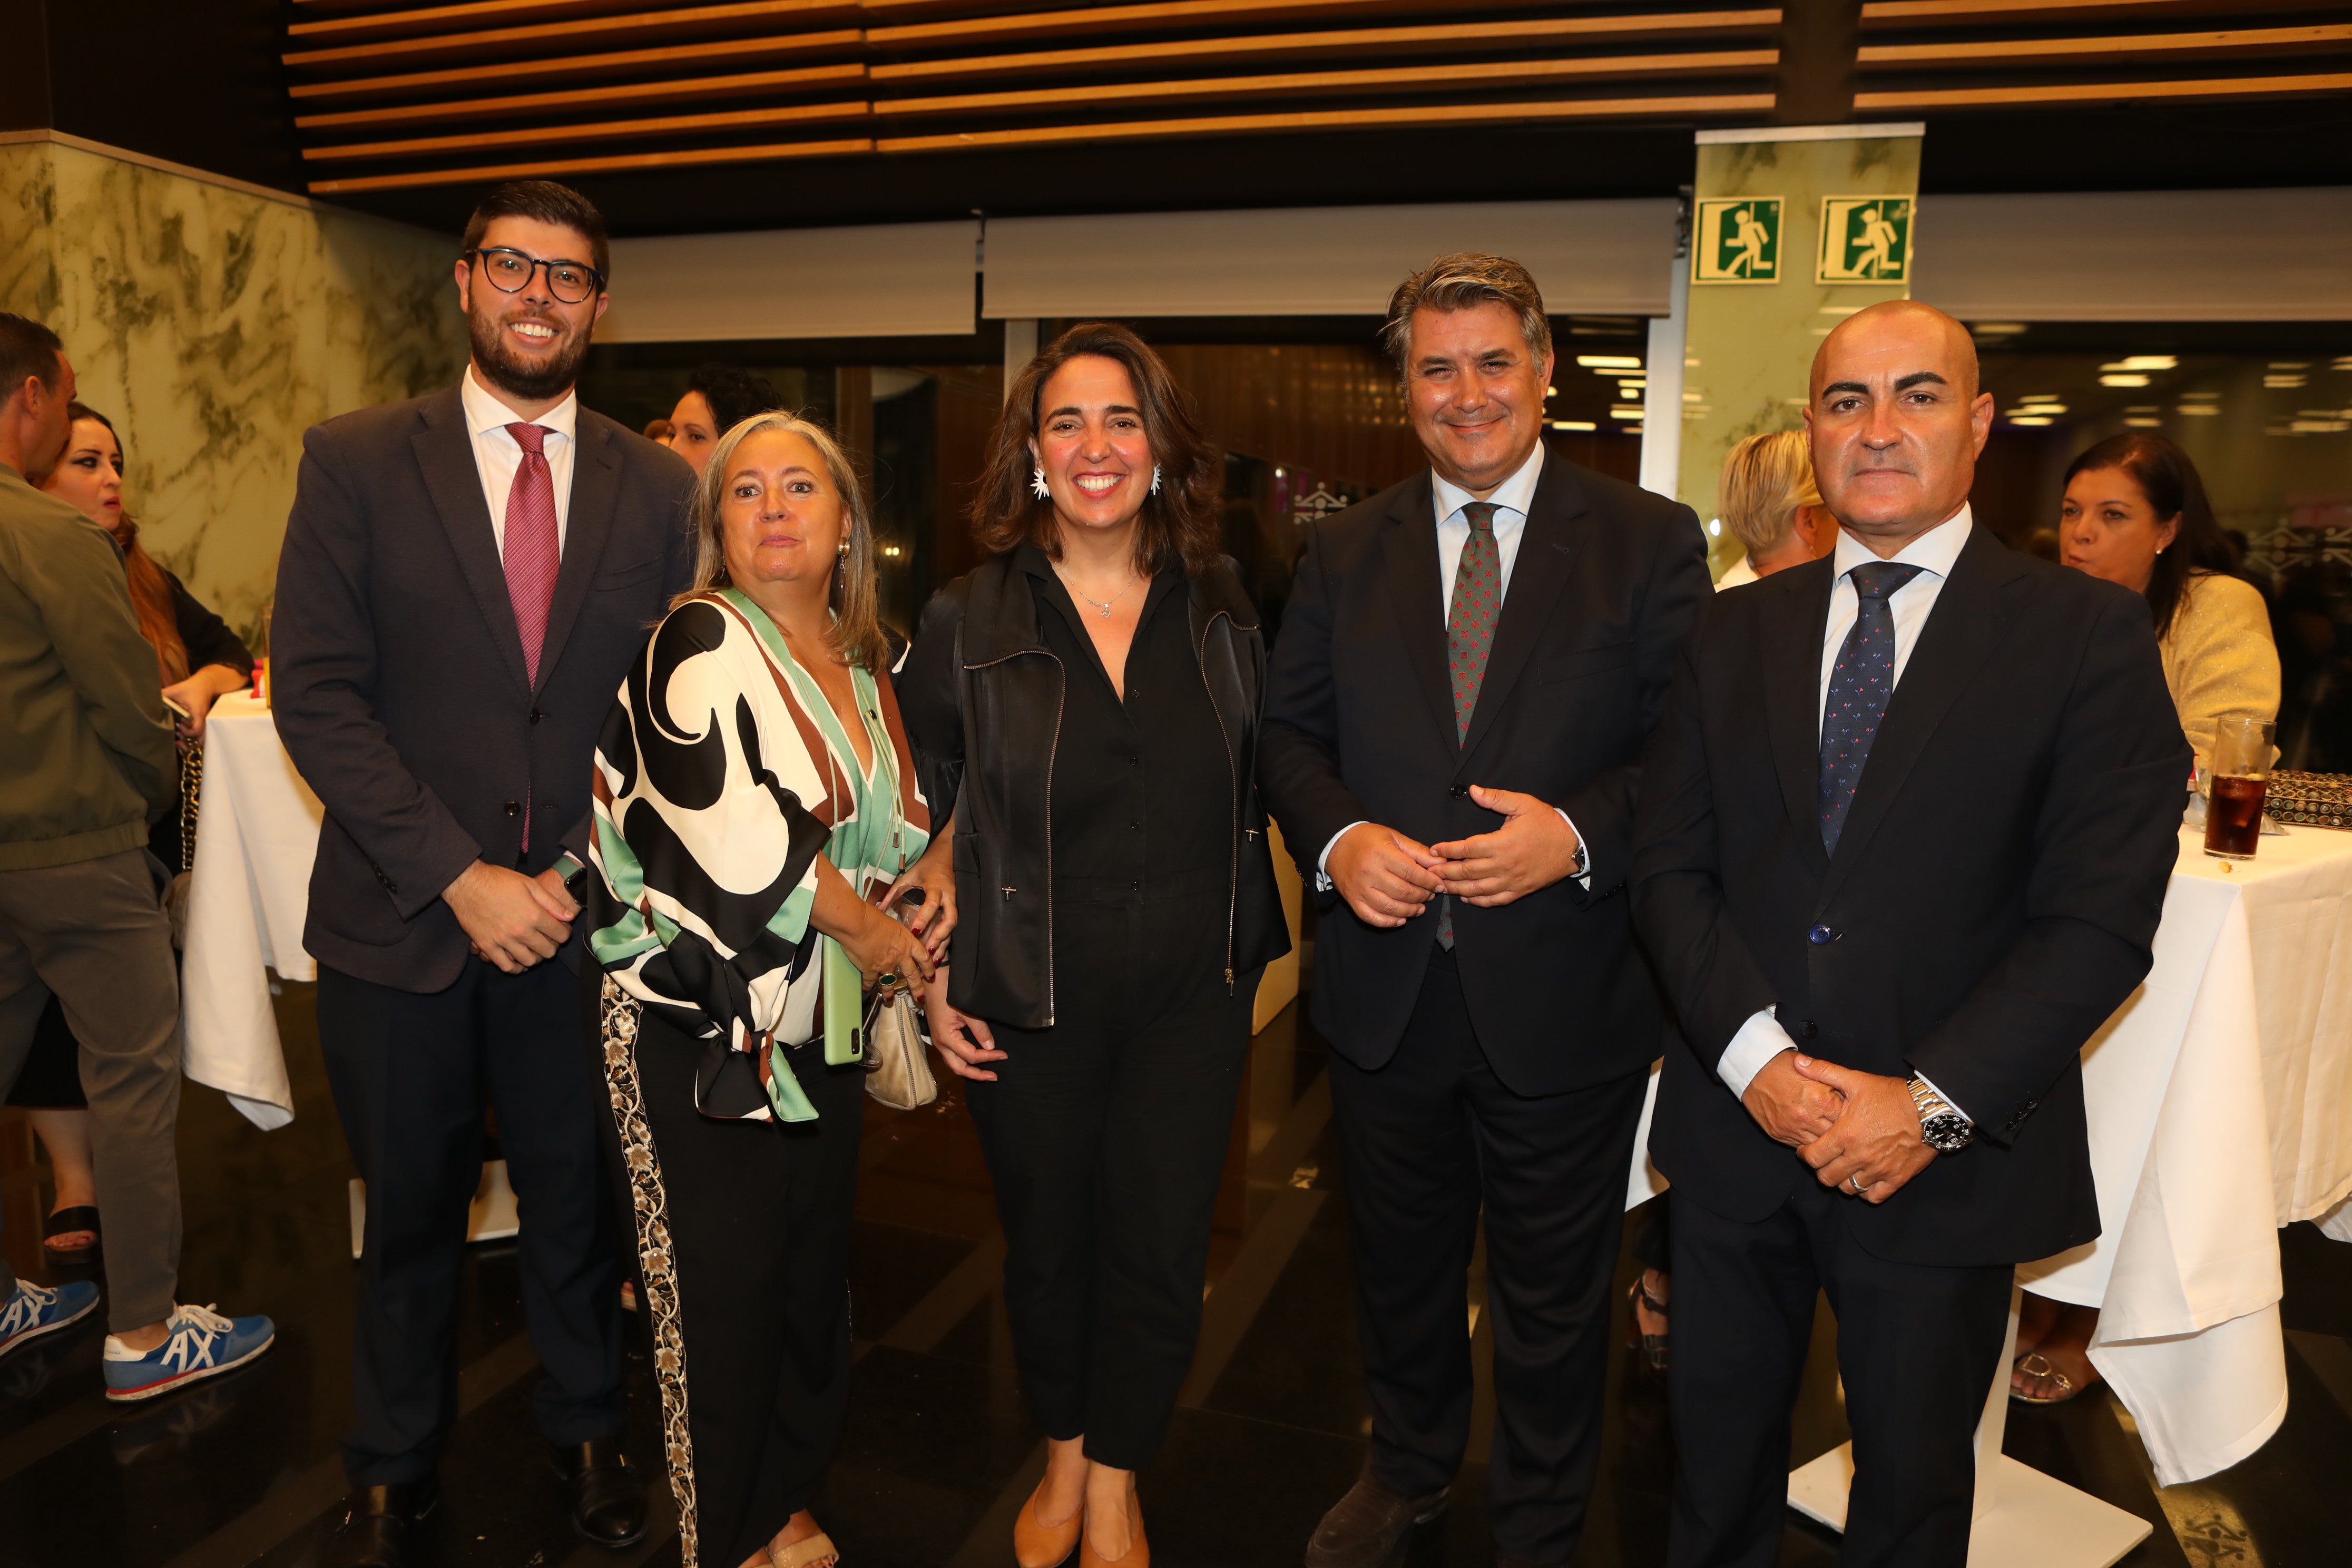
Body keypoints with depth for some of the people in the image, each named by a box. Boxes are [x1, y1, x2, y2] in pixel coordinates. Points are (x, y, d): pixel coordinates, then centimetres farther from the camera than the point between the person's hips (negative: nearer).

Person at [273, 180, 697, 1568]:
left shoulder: (658, 489, 3)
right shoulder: (355, 461, -2)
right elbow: (316, 693, -8)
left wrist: (585, 872, -9)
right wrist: (460, 877, -14)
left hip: (583, 919, 1)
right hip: (400, 921, -1)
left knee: (578, 1196, 16)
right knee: (412, 1209, 16)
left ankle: (588, 1430, 40)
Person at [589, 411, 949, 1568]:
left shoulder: (863, 662, 9)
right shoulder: (700, 642, -12)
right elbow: (740, 836, -24)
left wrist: (931, 867, 2)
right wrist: (867, 925, -13)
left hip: (820, 1021, 7)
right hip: (700, 1025, -6)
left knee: (814, 1268, 16)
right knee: (722, 1287, 5)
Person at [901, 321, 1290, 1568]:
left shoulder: (1221, 615, 2)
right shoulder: (966, 623, -4)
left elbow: (1255, 797, 9)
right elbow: (915, 813, 1)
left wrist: (1251, 947, 6)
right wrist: (929, 981, -2)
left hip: (1192, 996, 1)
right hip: (1027, 999, -1)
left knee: (1160, 1245, 8)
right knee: (1046, 1237, 15)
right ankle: (1064, 1457, 41)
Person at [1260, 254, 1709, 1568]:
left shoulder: (1651, 541, -4)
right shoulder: (1346, 550, 5)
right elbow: (1291, 732, 5)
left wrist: (1577, 834, -23)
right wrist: (1338, 838, -13)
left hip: (1563, 1002, -2)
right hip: (1387, 986, 3)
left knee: (1554, 1301, 16)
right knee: (1401, 1268, 23)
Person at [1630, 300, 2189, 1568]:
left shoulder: (2089, 634, -4)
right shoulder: (1735, 633, 5)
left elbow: (2101, 920, -11)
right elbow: (1670, 865, -1)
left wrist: (1935, 1104, -18)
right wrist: (1756, 1054, -14)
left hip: (1948, 1154, -2)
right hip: (1735, 1129, 2)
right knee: (1717, 1456, 19)